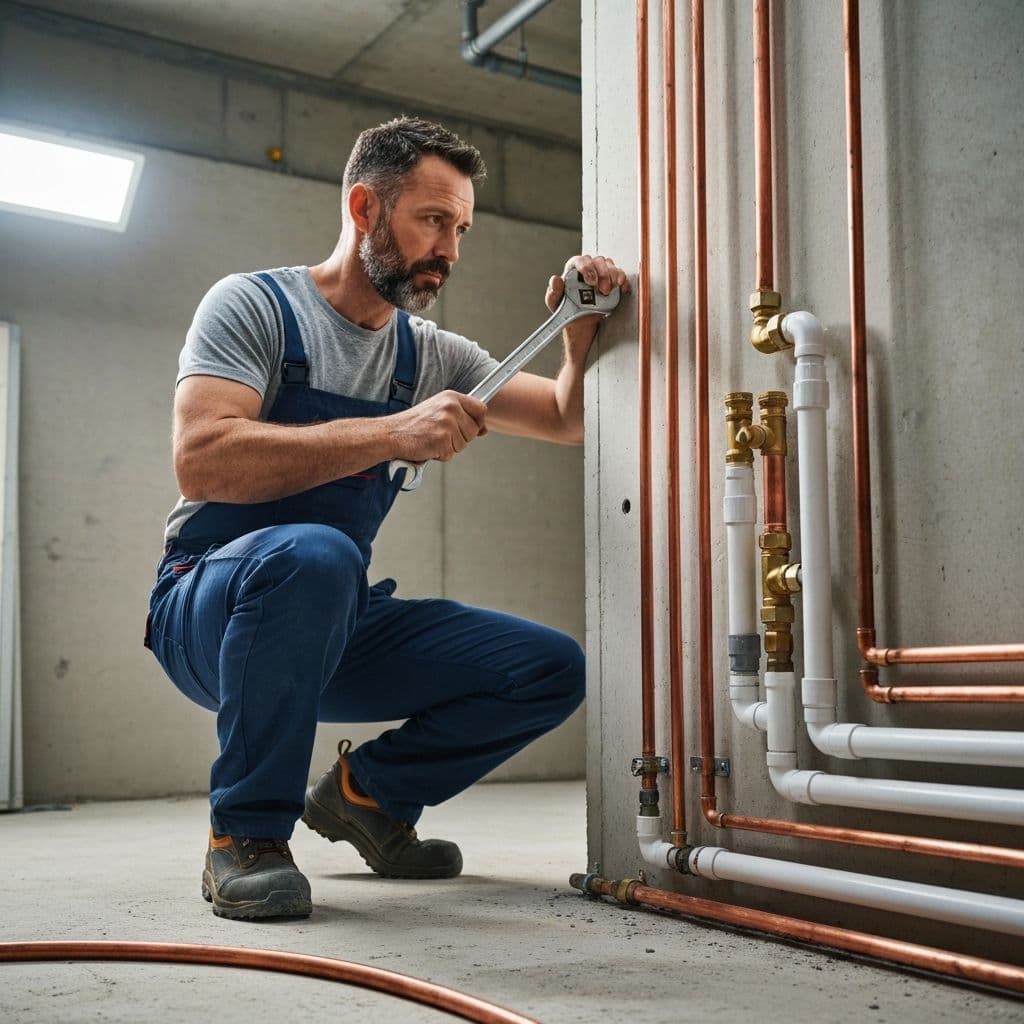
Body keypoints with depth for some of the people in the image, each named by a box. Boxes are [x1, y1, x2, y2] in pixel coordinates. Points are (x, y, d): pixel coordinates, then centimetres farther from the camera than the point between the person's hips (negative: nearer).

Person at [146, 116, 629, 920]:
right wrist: (394, 435, -30)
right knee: (311, 555, -39)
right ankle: (246, 836, -19)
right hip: (210, 606, -5)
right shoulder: (254, 305, -7)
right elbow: (202, 461, -24)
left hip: (338, 623, 6)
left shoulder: (429, 355, 9)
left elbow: (568, 422, 12)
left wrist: (584, 331, -9)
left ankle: (368, 792, 12)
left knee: (554, 670, -8)